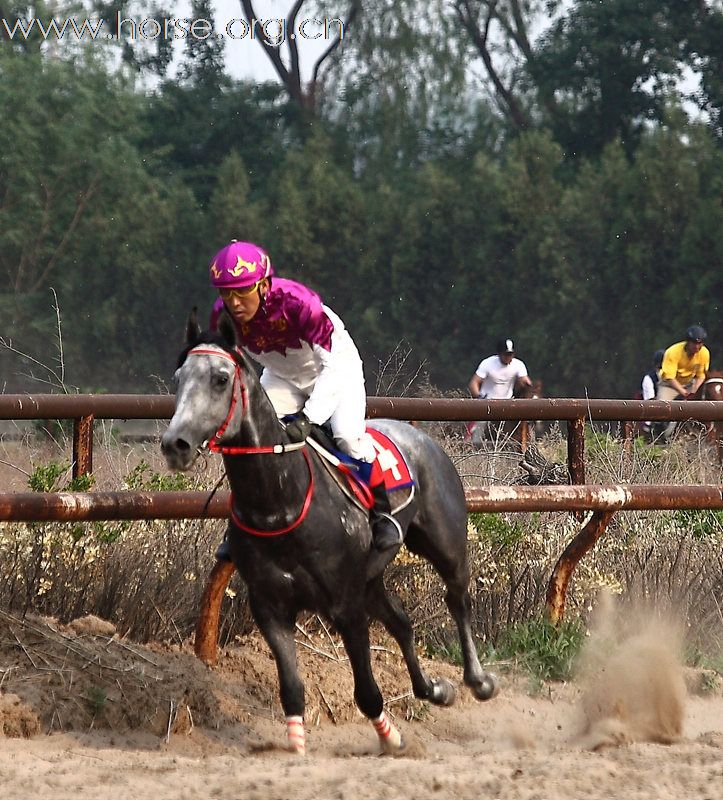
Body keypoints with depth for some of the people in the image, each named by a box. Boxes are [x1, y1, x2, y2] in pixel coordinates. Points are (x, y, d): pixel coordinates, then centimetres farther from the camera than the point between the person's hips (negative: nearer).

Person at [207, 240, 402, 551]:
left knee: (347, 434, -26)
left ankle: (382, 511, -6)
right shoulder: (223, 314, -24)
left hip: (335, 367, -5)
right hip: (281, 378, 5)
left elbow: (333, 364, -37)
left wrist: (308, 417, -45)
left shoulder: (297, 302, -39)